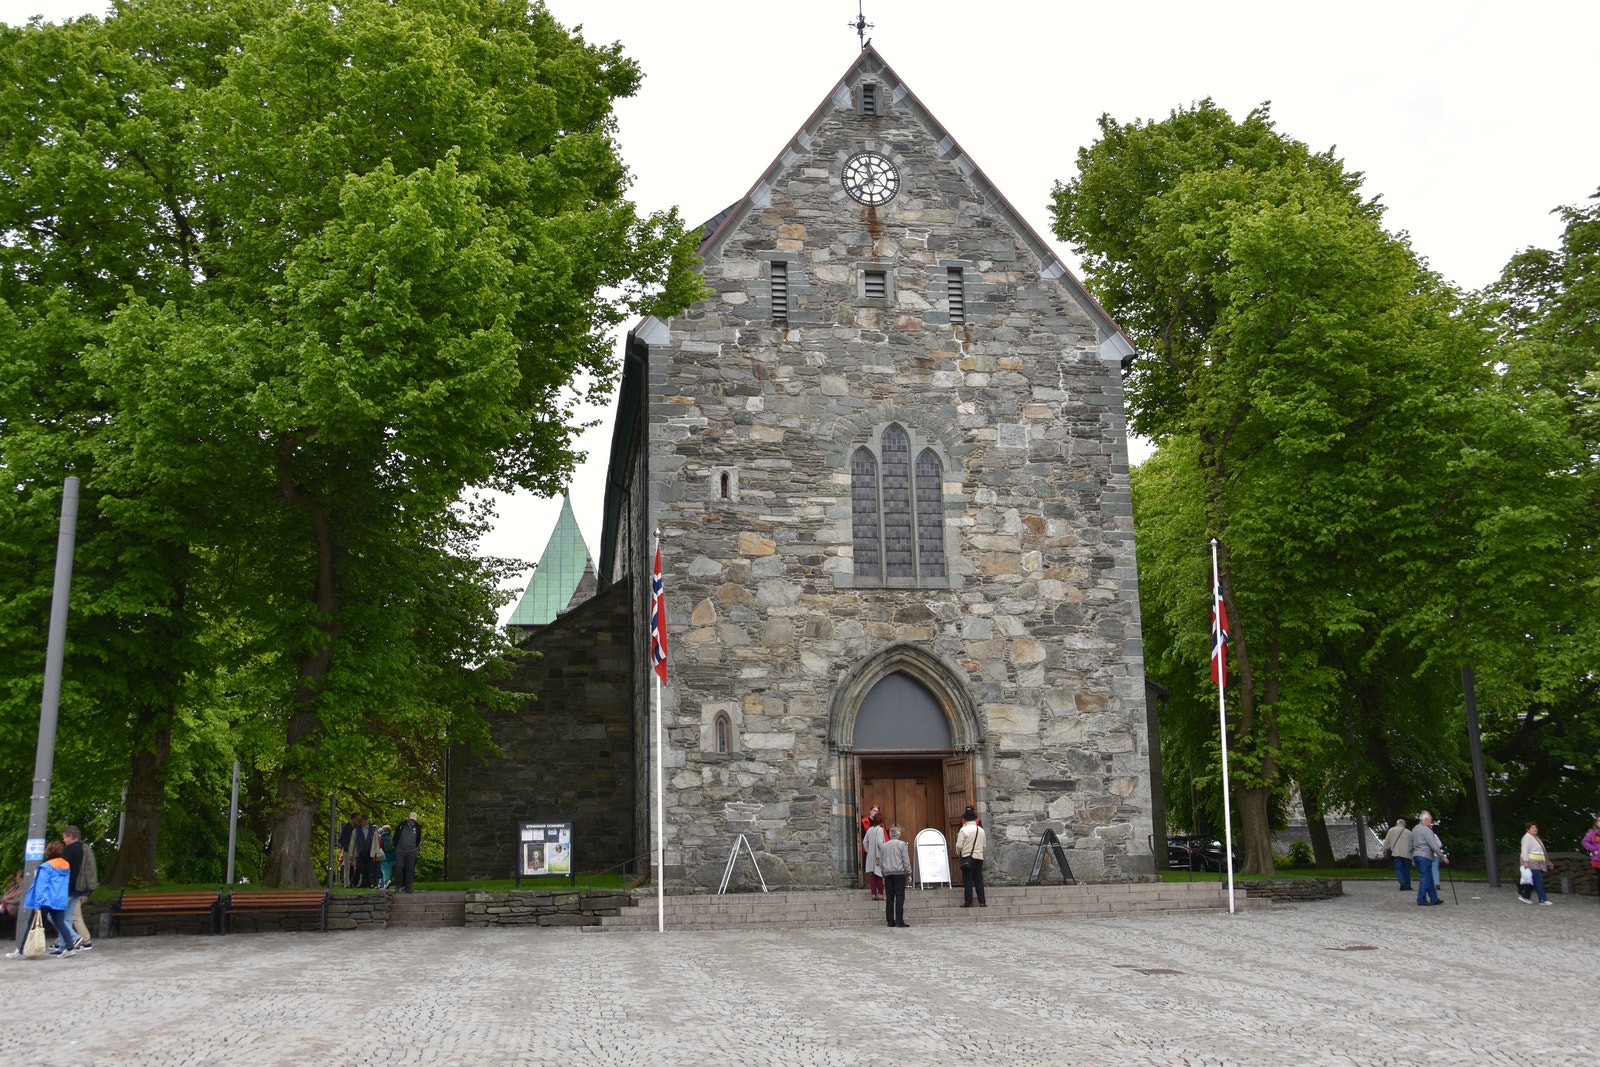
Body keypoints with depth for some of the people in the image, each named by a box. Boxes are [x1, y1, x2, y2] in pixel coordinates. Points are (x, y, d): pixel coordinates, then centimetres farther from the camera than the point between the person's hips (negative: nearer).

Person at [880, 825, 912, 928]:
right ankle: (899, 921, -10)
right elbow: (906, 860, -2)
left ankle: (890, 921, 5)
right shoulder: (901, 844, 0)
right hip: (899, 872, -4)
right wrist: (909, 873, 4)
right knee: (900, 897, -4)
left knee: (889, 897, 5)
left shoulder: (883, 846, 12)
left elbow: (881, 861, 15)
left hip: (887, 873, 4)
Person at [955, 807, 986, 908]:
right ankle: (982, 902, 5)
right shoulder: (981, 830, 8)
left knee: (967, 880, 1)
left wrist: (958, 853, 8)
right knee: (979, 880, 9)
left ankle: (968, 902, 0)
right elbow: (984, 844, 13)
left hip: (967, 857, -5)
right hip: (979, 857, 5)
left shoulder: (964, 829, -10)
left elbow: (959, 845, -11)